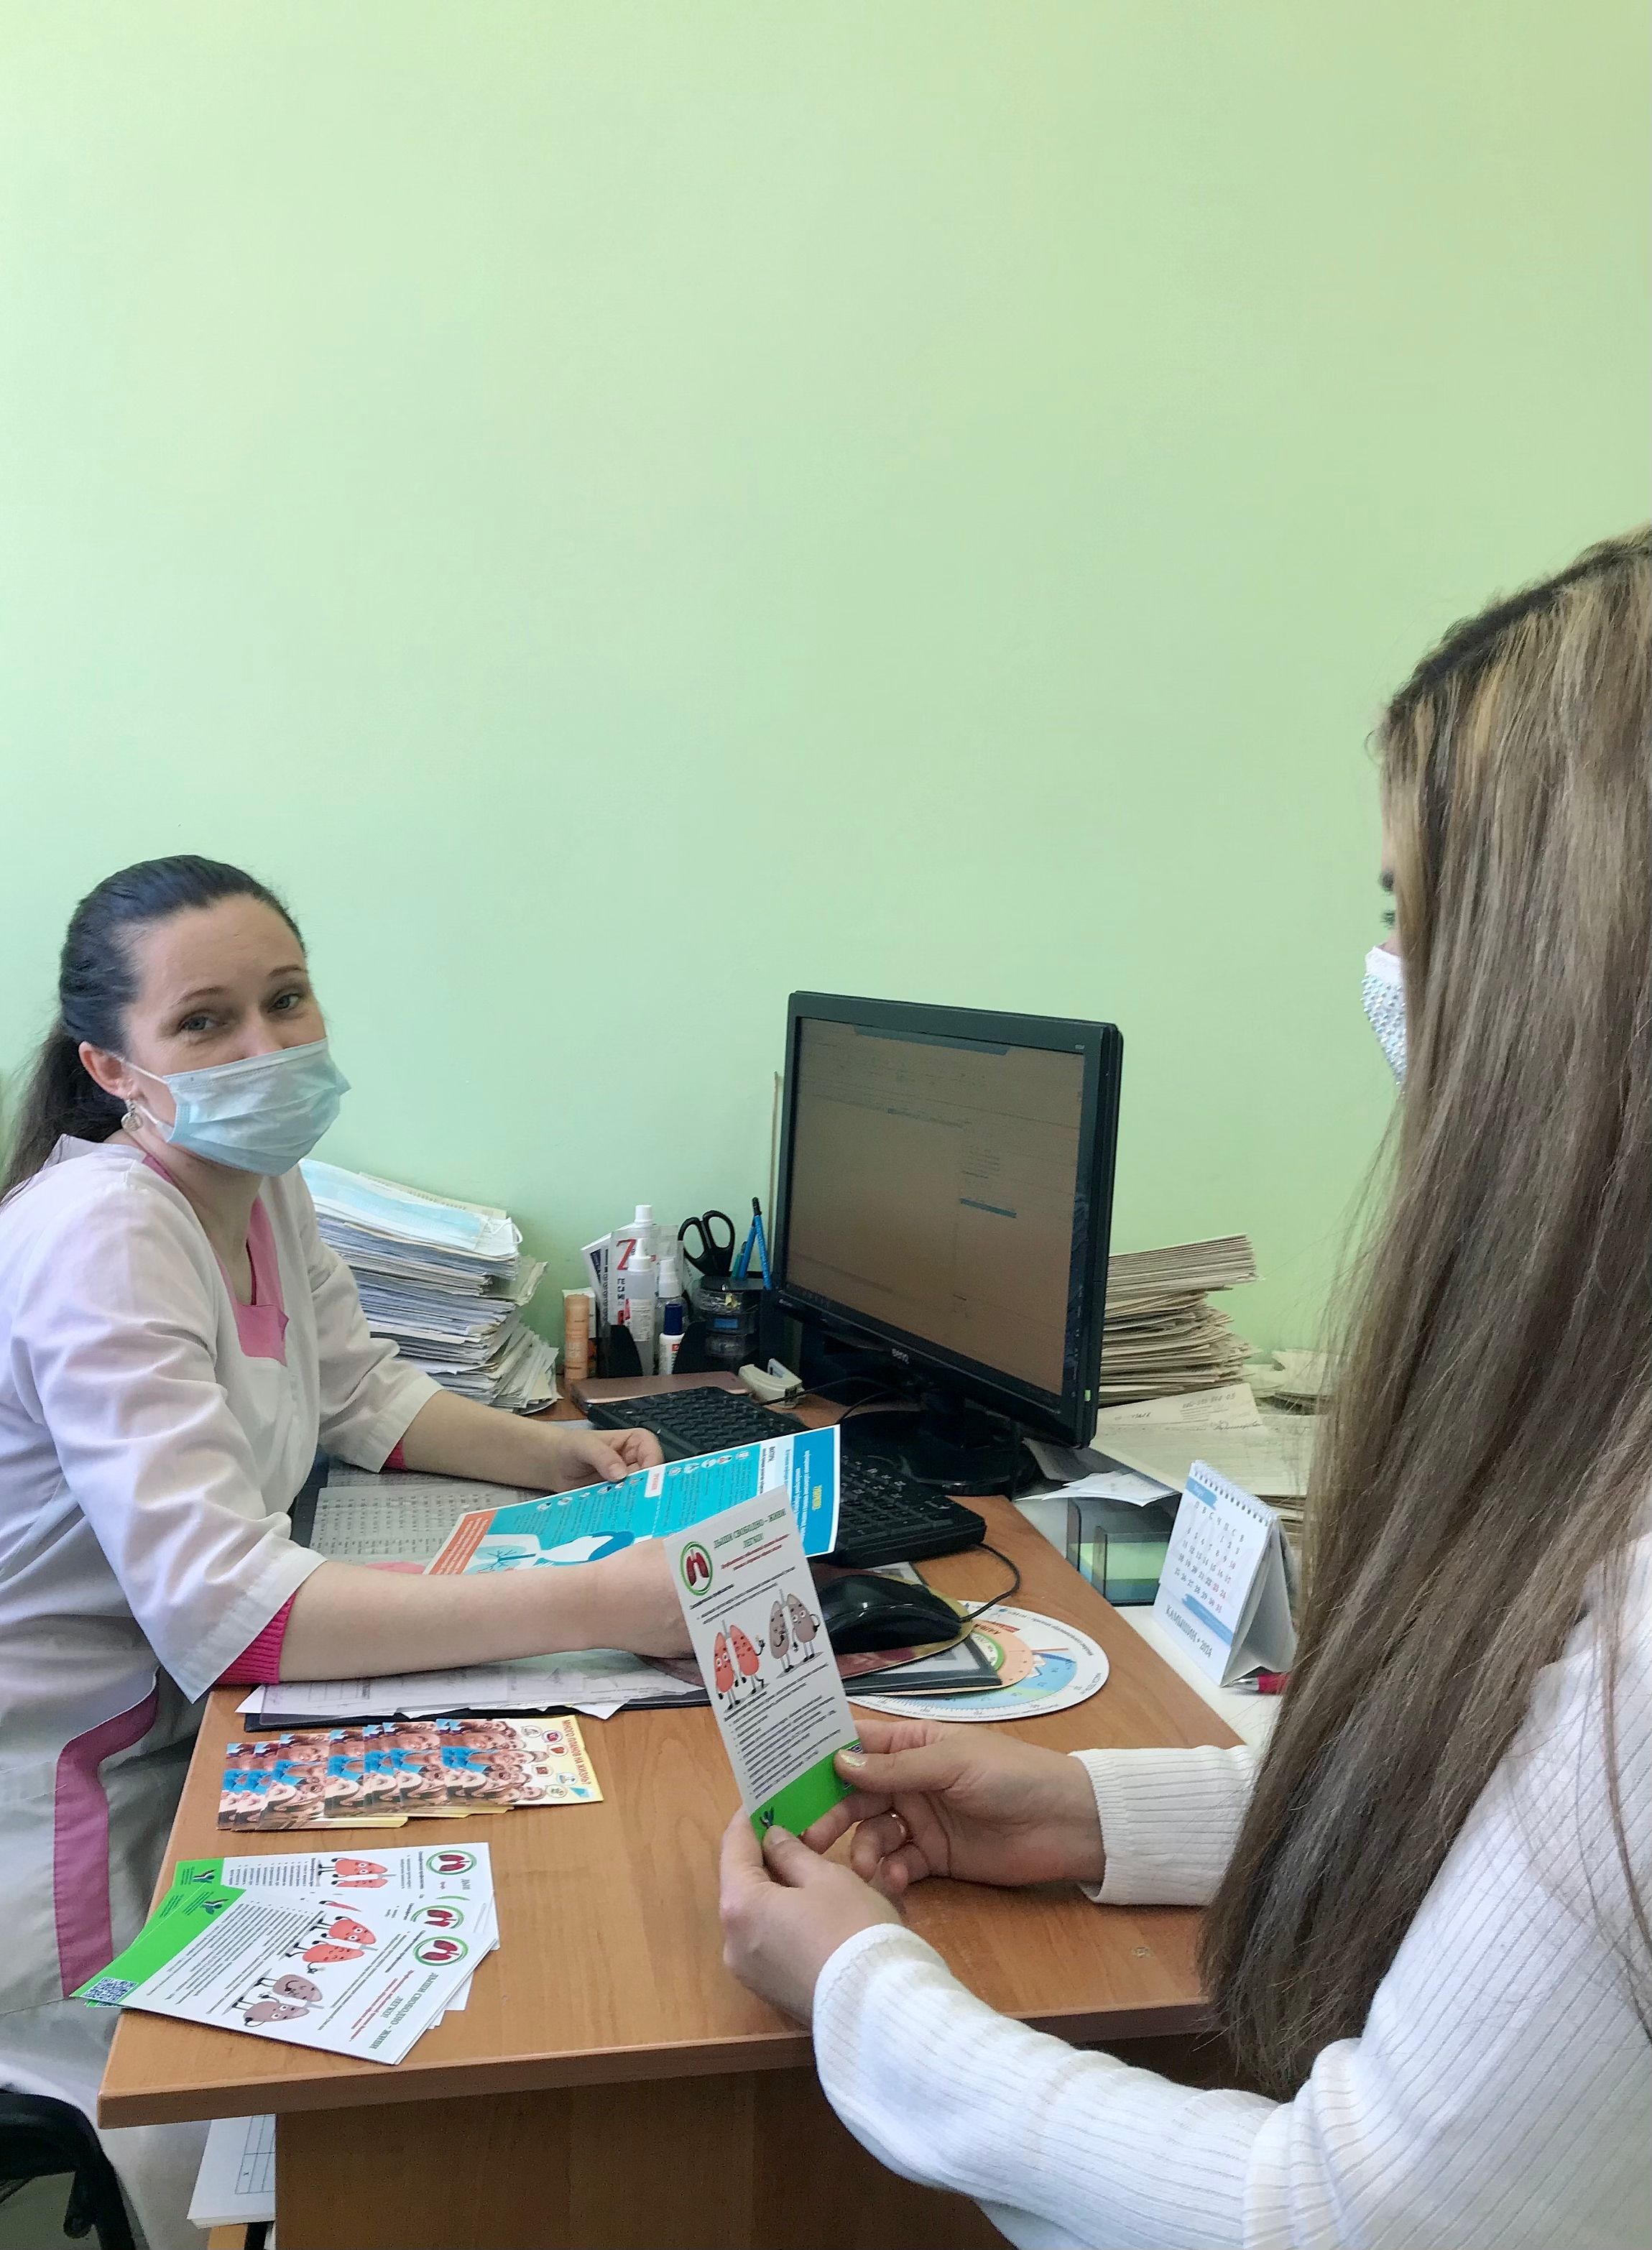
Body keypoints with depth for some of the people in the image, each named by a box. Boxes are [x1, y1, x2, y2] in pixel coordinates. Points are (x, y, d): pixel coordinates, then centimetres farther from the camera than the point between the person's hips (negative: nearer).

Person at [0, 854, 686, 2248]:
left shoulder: (261, 1184, -1)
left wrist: (553, 1454, -4)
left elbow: (360, 1397, 14)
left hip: (171, 1738, 8)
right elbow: (220, 1609, -36)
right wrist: (598, 1605, -41)